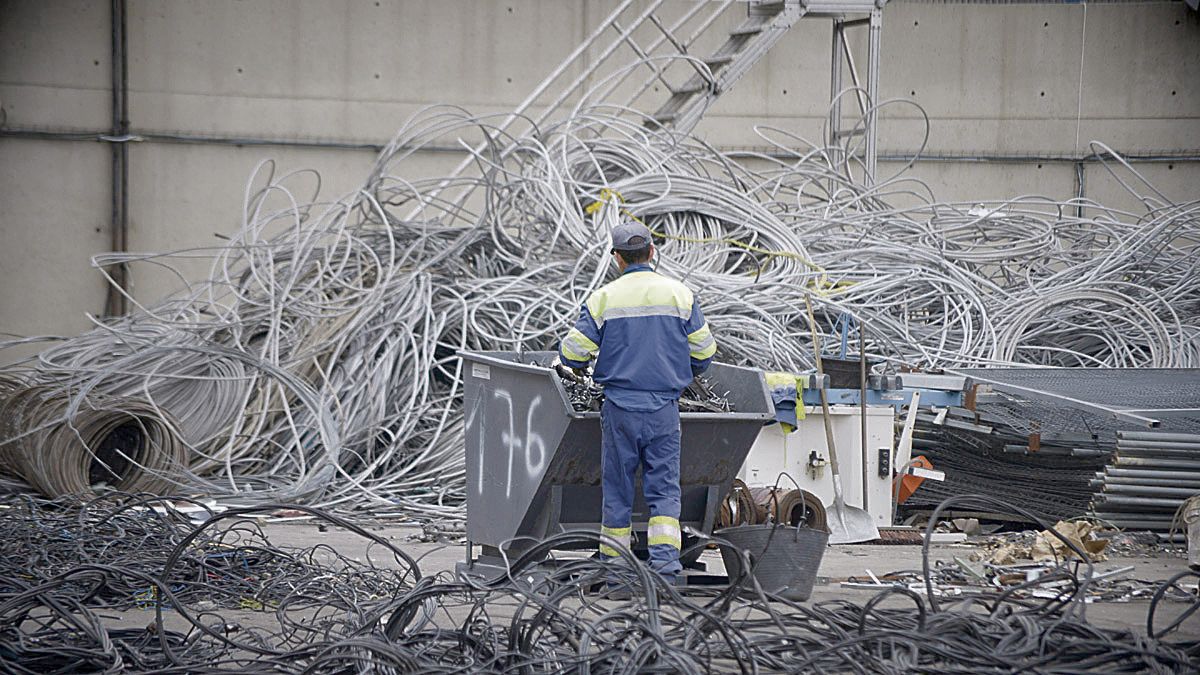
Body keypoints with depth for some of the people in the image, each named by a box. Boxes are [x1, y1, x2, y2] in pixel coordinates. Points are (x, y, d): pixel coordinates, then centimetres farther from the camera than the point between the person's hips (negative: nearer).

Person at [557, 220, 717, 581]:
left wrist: (576, 361, 22)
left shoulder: (604, 298, -2)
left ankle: (613, 564, 13)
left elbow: (572, 354, -2)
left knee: (617, 488, 8)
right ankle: (665, 558, -9)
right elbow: (704, 352, 5)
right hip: (664, 408, 1)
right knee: (664, 487, 5)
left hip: (620, 408, 0)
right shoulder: (679, 294, 2)